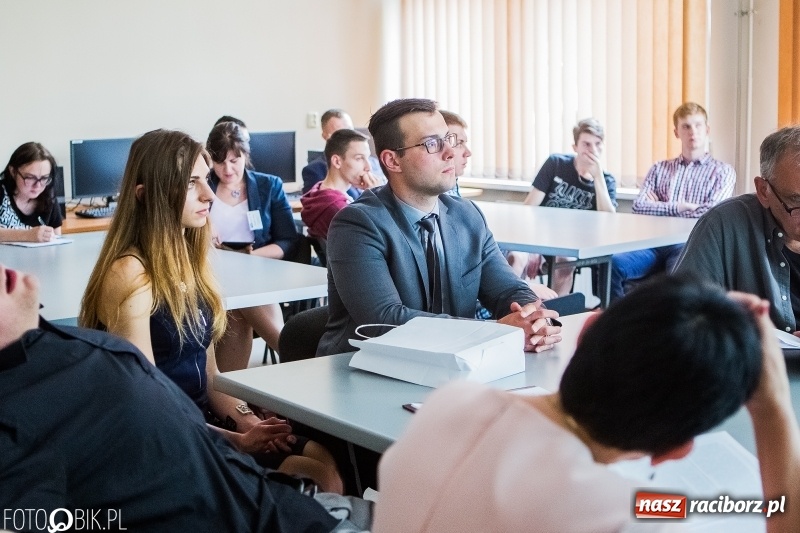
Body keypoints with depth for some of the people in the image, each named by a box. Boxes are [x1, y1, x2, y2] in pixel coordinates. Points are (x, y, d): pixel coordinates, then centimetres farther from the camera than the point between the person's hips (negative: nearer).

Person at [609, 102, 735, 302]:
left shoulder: (723, 171, 14)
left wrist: (660, 209, 4)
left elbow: (709, 214, -3)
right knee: (611, 265, -28)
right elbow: (639, 206, 8)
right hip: (654, 242, 3)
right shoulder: (659, 169, 24)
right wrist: (678, 207, -4)